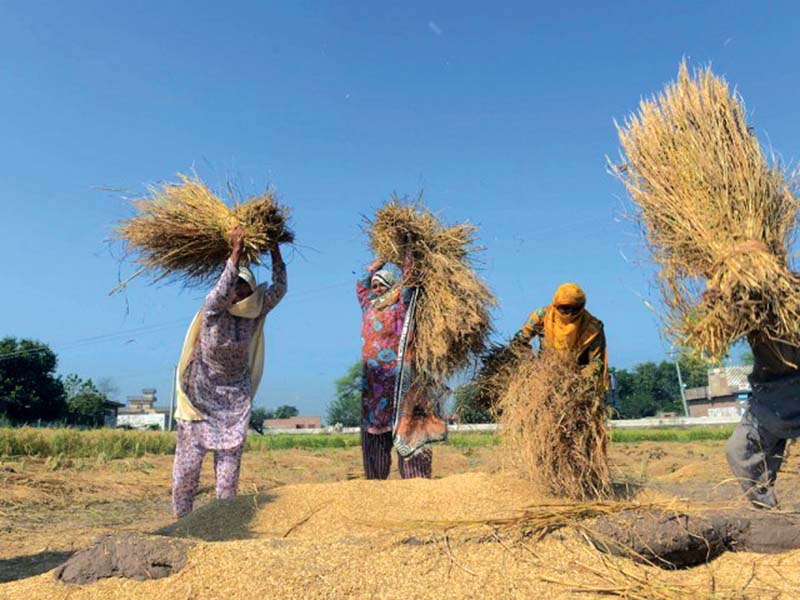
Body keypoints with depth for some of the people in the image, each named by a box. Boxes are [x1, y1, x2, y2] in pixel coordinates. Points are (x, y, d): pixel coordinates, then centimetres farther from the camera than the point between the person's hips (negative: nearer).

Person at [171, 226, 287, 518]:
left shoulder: (255, 312, -3)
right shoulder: (213, 308, -14)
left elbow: (279, 289, -12)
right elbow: (223, 290, -34)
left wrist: (275, 249, -18)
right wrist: (236, 251, -37)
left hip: (235, 397, 3)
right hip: (200, 392, -3)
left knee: (230, 457, 3)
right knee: (189, 456, 0)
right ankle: (181, 519, 11)